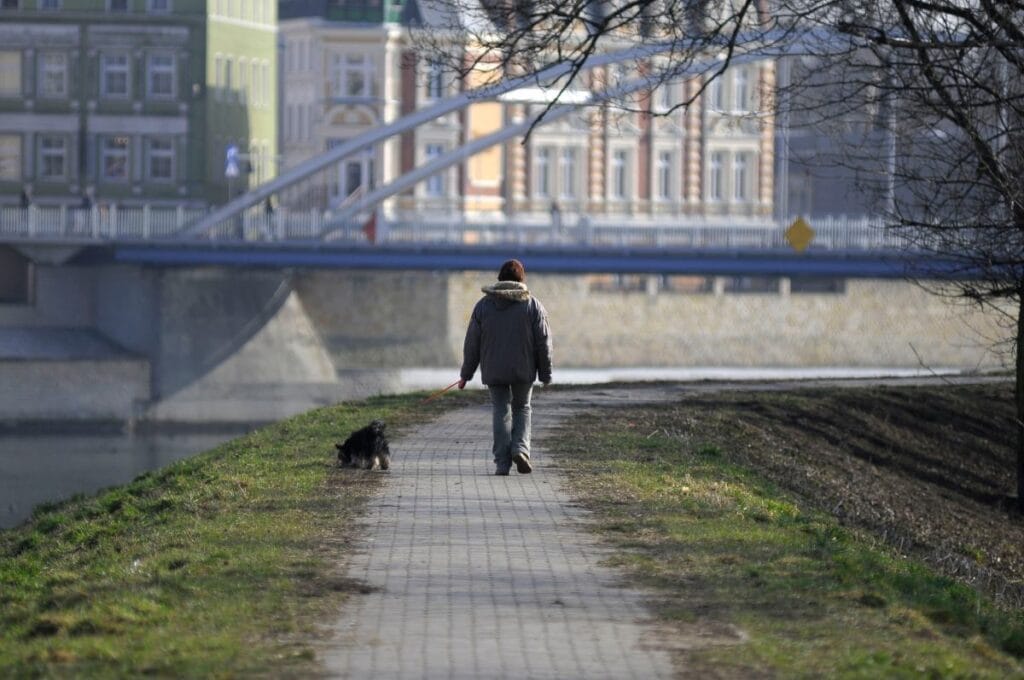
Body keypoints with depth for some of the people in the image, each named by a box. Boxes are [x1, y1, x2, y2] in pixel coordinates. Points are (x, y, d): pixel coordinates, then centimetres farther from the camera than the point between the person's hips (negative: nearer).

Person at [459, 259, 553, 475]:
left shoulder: (483, 306, 1)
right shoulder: (533, 306, -2)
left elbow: (472, 344, 3)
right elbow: (543, 343, -2)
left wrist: (466, 374, 10)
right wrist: (545, 374, 5)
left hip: (494, 372, 0)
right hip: (524, 369, 0)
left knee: (501, 411, 7)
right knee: (522, 408, 16)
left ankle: (502, 462, 0)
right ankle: (520, 447, -5)